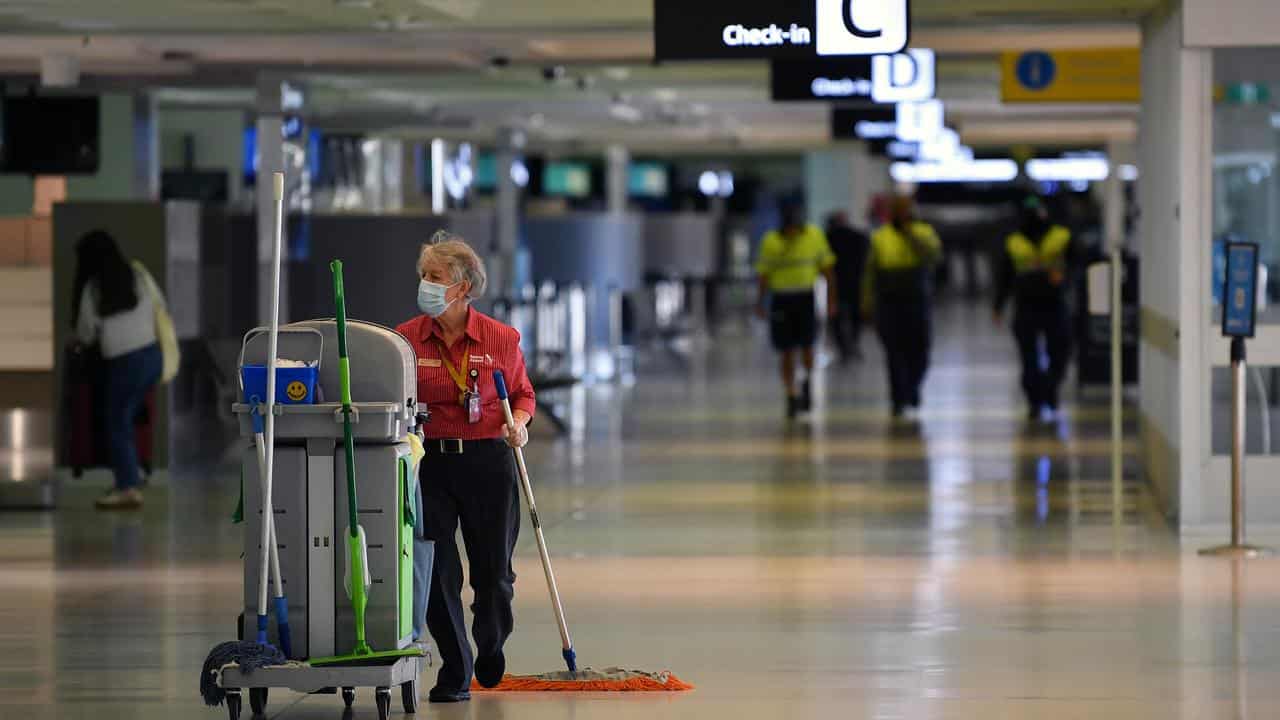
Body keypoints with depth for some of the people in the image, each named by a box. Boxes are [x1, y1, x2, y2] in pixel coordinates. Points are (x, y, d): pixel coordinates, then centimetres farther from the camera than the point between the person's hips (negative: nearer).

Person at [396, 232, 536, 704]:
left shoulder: (501, 339, -1)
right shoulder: (407, 339, -1)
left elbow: (522, 393, 11)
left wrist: (519, 424, -8)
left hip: (488, 463, 0)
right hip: (430, 464, 0)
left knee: (494, 573, 6)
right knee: (437, 574, -3)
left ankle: (490, 643, 37)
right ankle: (455, 673, 10)